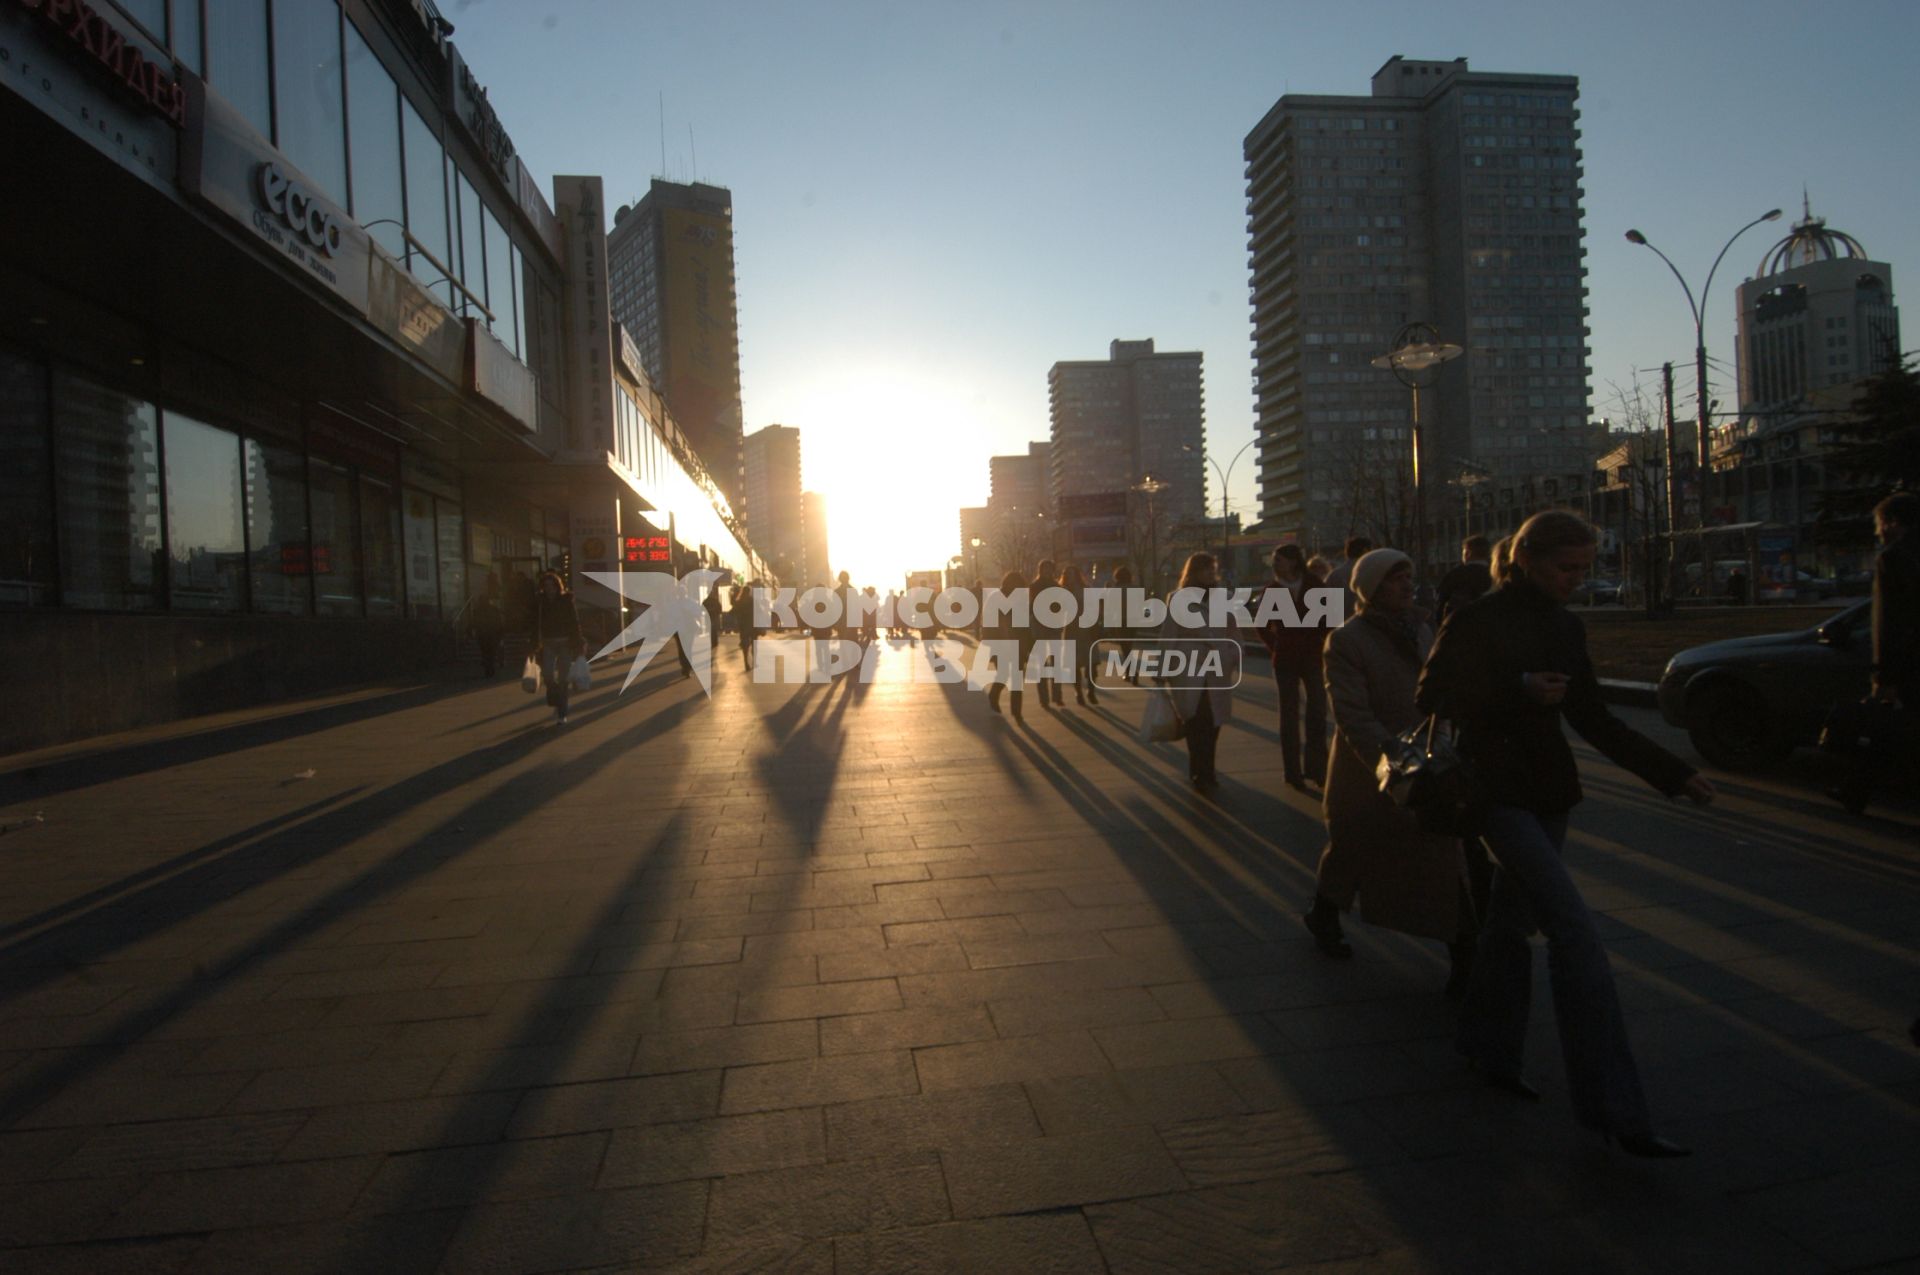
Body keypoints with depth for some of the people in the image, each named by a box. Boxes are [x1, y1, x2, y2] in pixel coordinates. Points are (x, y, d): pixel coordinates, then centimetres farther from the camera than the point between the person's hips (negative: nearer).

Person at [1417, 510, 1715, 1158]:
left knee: (1513, 920, 16)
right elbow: (1432, 700, -11)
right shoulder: (1476, 620, -10)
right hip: (1497, 792, -7)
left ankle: (1490, 1053, 33)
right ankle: (1616, 1109, -11)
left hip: (1548, 792, 7)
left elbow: (1594, 719, 14)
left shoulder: (1566, 627, 10)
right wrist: (1518, 690, -20)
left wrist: (1672, 772, 7)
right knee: (1574, 929, -14)